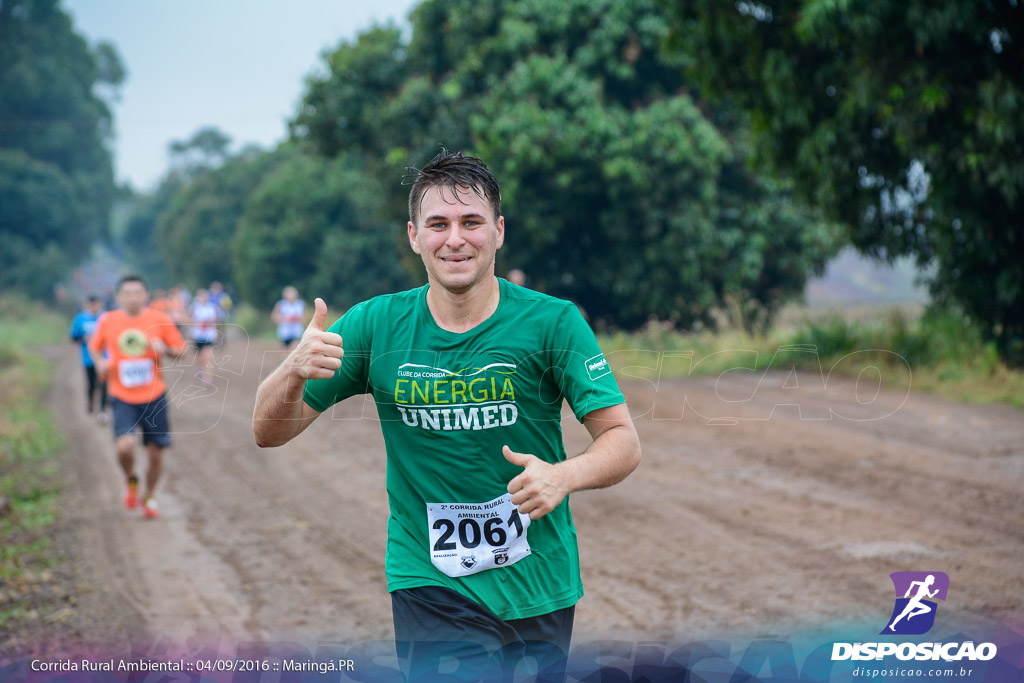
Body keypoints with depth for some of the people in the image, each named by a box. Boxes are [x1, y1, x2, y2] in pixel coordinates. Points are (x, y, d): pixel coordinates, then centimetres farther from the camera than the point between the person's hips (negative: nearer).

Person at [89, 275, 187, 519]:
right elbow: (94, 346, 16)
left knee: (155, 452, 5)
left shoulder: (160, 320, -3)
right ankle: (130, 481, 11)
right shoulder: (107, 321, -1)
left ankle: (149, 497, 30)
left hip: (154, 397, 1)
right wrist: (100, 363, -4)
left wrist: (165, 349, -17)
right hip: (122, 398, -1)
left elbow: (181, 351, 3)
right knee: (125, 446, -22)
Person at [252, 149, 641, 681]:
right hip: (433, 591, -1)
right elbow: (269, 433, 1)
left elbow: (623, 441, -7)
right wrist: (295, 370, -22)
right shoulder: (376, 325, -2)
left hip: (540, 588, 1)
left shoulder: (553, 322, -7)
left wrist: (563, 475, -28)